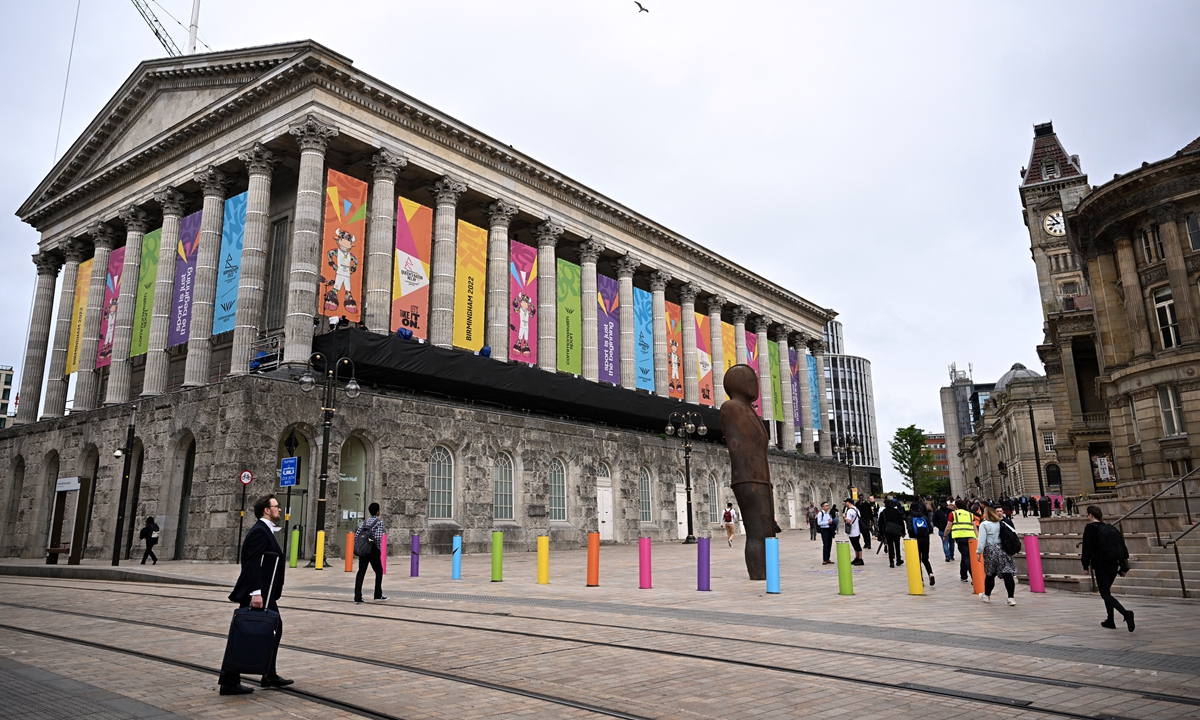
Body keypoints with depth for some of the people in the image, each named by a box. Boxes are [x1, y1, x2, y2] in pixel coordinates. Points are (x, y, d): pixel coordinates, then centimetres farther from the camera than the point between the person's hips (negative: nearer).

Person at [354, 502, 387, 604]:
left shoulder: (364, 522, 12)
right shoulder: (379, 522, -5)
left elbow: (356, 535, 5)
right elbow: (378, 537, -16)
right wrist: (379, 547, -3)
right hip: (373, 550, -5)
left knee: (361, 572, 2)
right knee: (379, 572, 12)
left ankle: (357, 597, -3)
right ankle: (378, 595, 16)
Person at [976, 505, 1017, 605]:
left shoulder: (984, 524, -6)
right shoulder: (1001, 523, 7)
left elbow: (982, 540, -11)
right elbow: (1013, 531, 7)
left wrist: (979, 552, -6)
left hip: (990, 551, -3)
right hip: (1003, 549, 3)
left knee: (990, 575, 10)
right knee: (1007, 574, -2)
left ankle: (987, 595, 25)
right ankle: (1011, 598, -7)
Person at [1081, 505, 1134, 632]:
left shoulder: (1090, 528, -8)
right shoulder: (1111, 528, 10)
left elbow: (1087, 547, -12)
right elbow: (1122, 547, 10)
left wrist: (1085, 563, -1)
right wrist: (1124, 567, 13)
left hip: (1101, 566, -7)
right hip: (1114, 565, 7)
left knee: (1105, 594, -4)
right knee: (1106, 591, 21)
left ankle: (1126, 613, -26)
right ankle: (1110, 621, 23)